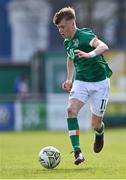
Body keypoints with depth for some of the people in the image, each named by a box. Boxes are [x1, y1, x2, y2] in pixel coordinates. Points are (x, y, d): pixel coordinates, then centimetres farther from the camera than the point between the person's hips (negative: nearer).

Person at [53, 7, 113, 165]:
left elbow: (104, 47, -38)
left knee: (95, 124, -1)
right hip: (81, 81, 6)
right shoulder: (67, 42, 6)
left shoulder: (84, 36, -19)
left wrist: (90, 54, -56)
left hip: (99, 82, -6)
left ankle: (99, 132, 39)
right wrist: (69, 79, 18)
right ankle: (77, 152, -24)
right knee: (71, 110, -22)